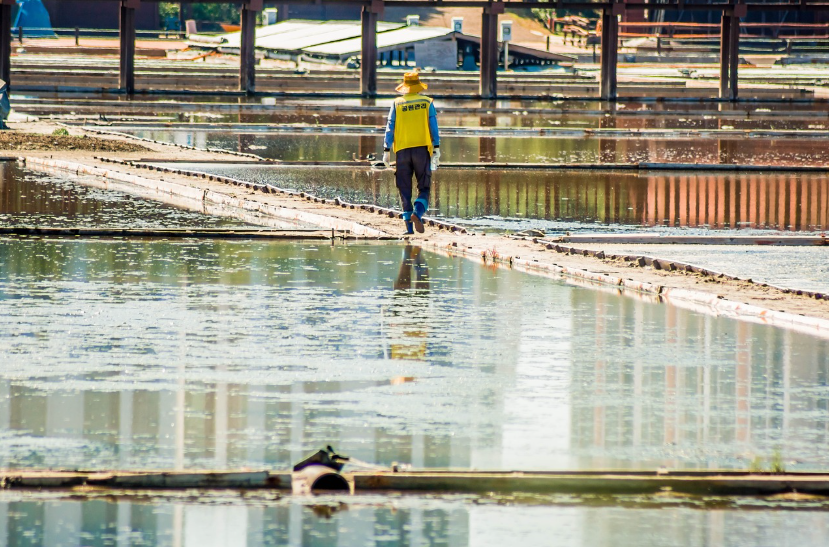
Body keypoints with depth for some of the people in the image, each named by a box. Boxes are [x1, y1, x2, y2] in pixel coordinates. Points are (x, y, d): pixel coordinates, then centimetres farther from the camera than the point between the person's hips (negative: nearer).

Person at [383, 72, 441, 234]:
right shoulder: (427, 103, 4)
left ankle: (409, 226, 1)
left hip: (402, 150, 1)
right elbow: (433, 127, 0)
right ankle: (418, 213, -24)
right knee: (424, 188, 4)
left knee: (405, 190, 6)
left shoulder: (397, 104, 5)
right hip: (422, 148, -1)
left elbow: (390, 128, 1)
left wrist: (386, 150, 3)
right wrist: (437, 150, 0)